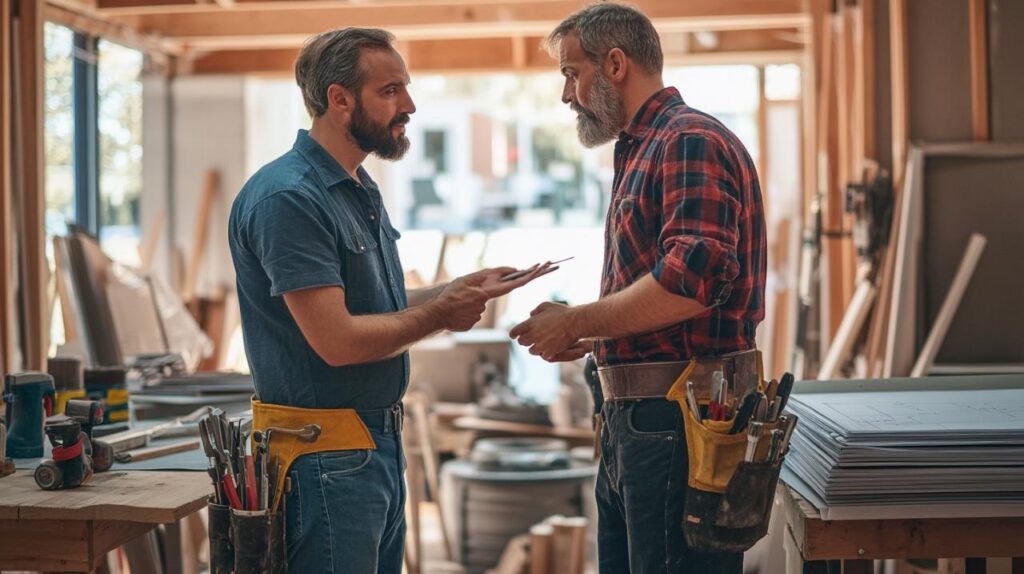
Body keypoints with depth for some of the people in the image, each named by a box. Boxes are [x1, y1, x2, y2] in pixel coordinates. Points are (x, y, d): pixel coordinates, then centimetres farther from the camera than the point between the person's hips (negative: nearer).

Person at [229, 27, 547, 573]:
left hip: (380, 443, 10)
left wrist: (455, 290, 3)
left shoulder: (359, 189, 13)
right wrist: (439, 314, -12)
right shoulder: (289, 197, -19)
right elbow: (338, 341, -24)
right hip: (326, 453, -10)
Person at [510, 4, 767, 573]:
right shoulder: (641, 150, 19)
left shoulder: (693, 141, -12)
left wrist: (576, 323, -14)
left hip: (679, 422, -10)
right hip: (635, 419, 10)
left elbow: (693, 277, -25)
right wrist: (590, 338, 10)